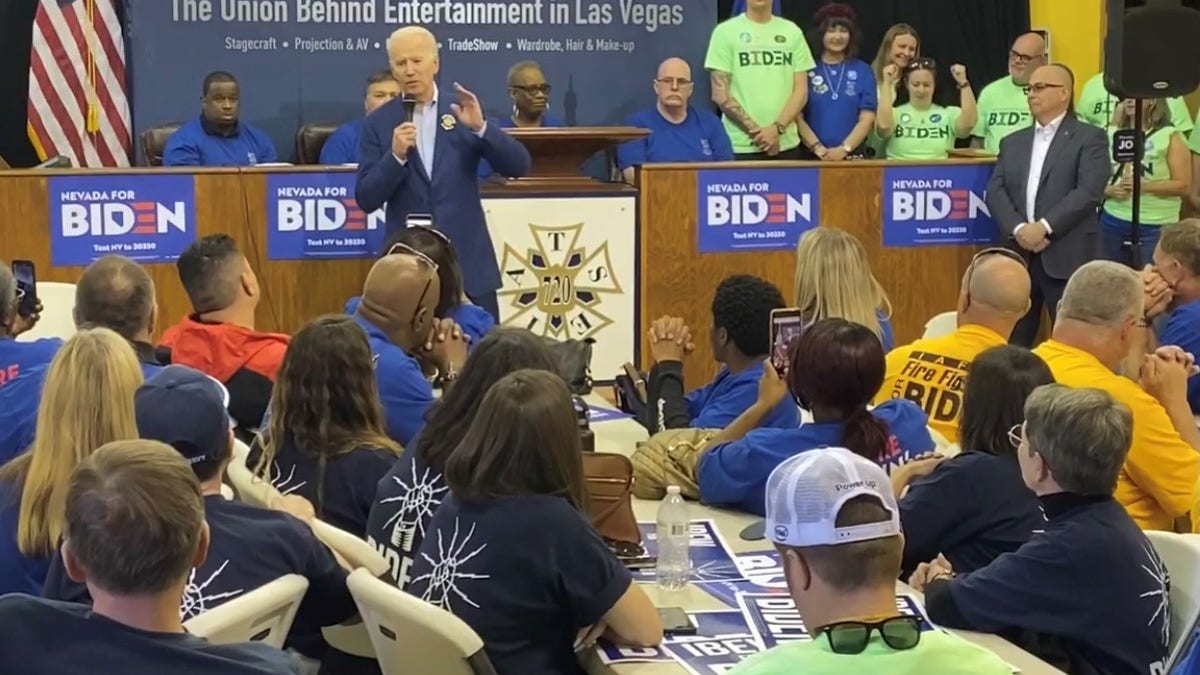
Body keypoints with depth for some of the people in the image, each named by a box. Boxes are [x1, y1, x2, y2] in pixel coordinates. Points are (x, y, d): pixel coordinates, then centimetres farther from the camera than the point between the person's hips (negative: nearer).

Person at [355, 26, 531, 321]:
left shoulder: (464, 111, 3)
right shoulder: (378, 123, 1)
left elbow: (519, 166, -3)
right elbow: (366, 200, -3)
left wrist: (480, 127, -18)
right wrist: (395, 156, -19)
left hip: (468, 261, 1)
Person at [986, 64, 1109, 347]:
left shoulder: (1089, 138, 3)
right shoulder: (1013, 142, 18)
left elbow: (1089, 191, -10)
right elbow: (995, 191, 7)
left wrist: (1044, 227, -17)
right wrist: (1018, 229, -11)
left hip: (1066, 257, -5)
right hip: (1018, 254, 5)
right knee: (1012, 341, 6)